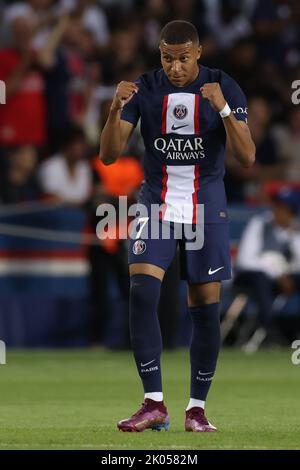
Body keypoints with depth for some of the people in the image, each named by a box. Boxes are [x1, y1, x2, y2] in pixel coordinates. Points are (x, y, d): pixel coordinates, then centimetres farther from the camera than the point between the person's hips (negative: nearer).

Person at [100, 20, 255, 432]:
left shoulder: (225, 88, -8)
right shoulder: (145, 89, -5)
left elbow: (247, 158, -15)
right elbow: (109, 155, -7)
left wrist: (223, 109, -29)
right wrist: (116, 109, -24)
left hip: (207, 208, 0)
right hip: (157, 204, 0)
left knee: (206, 308, -1)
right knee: (141, 292, -18)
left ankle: (197, 408, 12)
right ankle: (154, 404, -15)